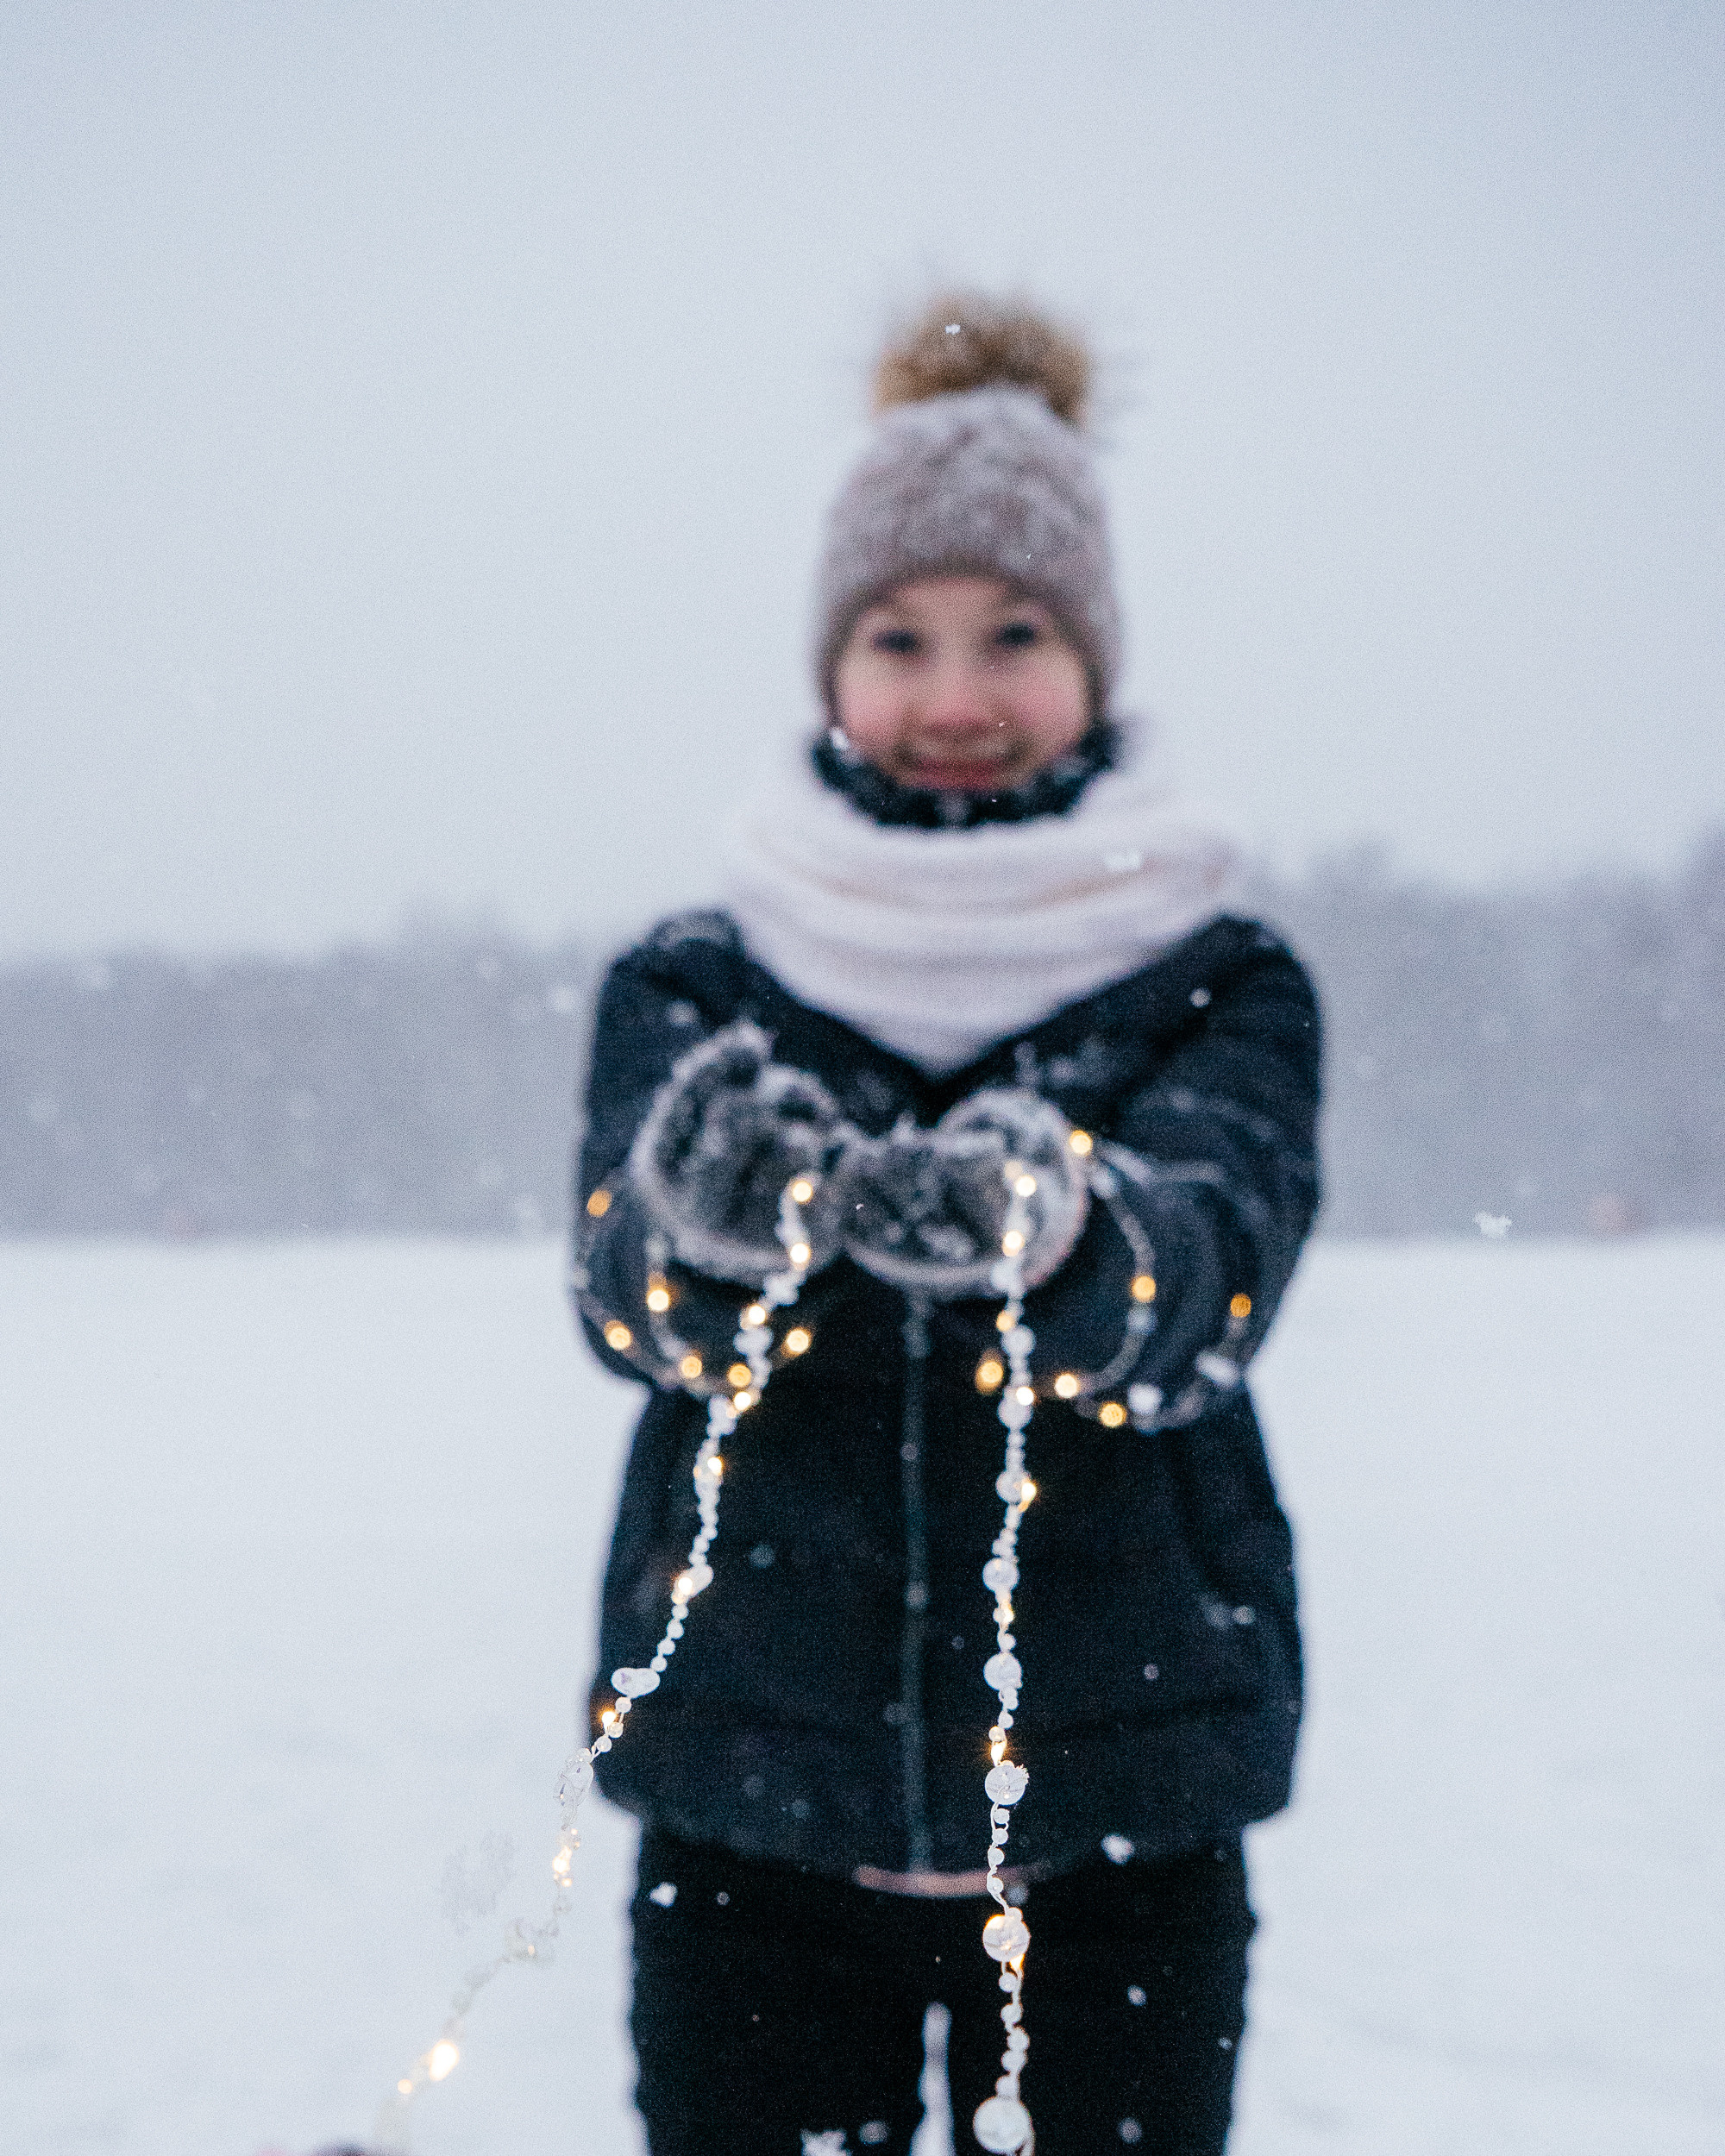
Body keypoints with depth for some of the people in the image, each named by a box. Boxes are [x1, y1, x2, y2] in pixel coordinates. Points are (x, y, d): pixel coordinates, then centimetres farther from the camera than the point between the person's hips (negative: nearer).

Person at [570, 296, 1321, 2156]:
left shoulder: (1222, 988, 1)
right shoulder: (690, 990, 4)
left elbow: (1207, 1279, -18)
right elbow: (622, 1290, -14)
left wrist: (1041, 1230, -41)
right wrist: (708, 1211, -38)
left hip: (1118, 1802, 0)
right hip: (755, 1796, 1)